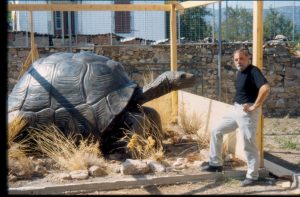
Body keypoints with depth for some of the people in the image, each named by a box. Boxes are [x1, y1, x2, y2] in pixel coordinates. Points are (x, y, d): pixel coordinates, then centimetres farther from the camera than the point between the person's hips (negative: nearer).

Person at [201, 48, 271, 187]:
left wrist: (254, 107, -24)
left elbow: (265, 89, -31)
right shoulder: (240, 73, 12)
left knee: (249, 145, -2)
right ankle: (216, 164, 21)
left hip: (247, 112, -10)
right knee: (216, 131, 12)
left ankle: (252, 176, 11)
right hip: (236, 110, 10)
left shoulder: (253, 71, -17)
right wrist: (237, 106, 16)